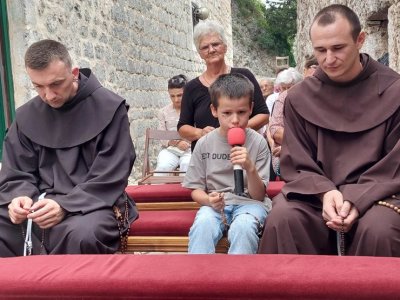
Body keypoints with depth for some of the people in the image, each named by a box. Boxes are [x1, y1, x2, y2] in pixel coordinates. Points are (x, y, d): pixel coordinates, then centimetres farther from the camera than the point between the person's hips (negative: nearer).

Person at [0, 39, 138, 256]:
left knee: (83, 236, -38)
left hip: (92, 205, -3)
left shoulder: (109, 108, -5)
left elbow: (109, 178, -9)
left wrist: (65, 206, -21)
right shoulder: (26, 116, 10)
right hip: (39, 205, 4)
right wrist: (20, 197, -12)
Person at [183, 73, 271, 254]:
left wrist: (250, 168, -23)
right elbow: (196, 189, 7)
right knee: (203, 224, -32)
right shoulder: (204, 144, 1)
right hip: (215, 204, 1)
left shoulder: (257, 142, -3)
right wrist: (208, 200, -17)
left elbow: (258, 195, -3)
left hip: (249, 202, -1)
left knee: (243, 227, -34)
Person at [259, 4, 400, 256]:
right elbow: (296, 165, 3)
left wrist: (358, 200, -19)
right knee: (282, 217, -29)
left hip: (376, 194, -1)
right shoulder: (299, 97, 3)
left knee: (378, 229, -33)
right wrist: (325, 192, -18)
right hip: (316, 194, 1)